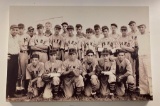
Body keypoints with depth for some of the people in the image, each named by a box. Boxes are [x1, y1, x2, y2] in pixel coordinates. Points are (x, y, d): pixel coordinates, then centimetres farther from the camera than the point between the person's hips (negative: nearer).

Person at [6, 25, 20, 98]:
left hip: (15, 57, 7)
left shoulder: (17, 38, 14)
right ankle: (6, 93, 2)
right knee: (8, 76, -7)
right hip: (9, 57, -7)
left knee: (14, 76, 9)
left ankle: (12, 93, 18)